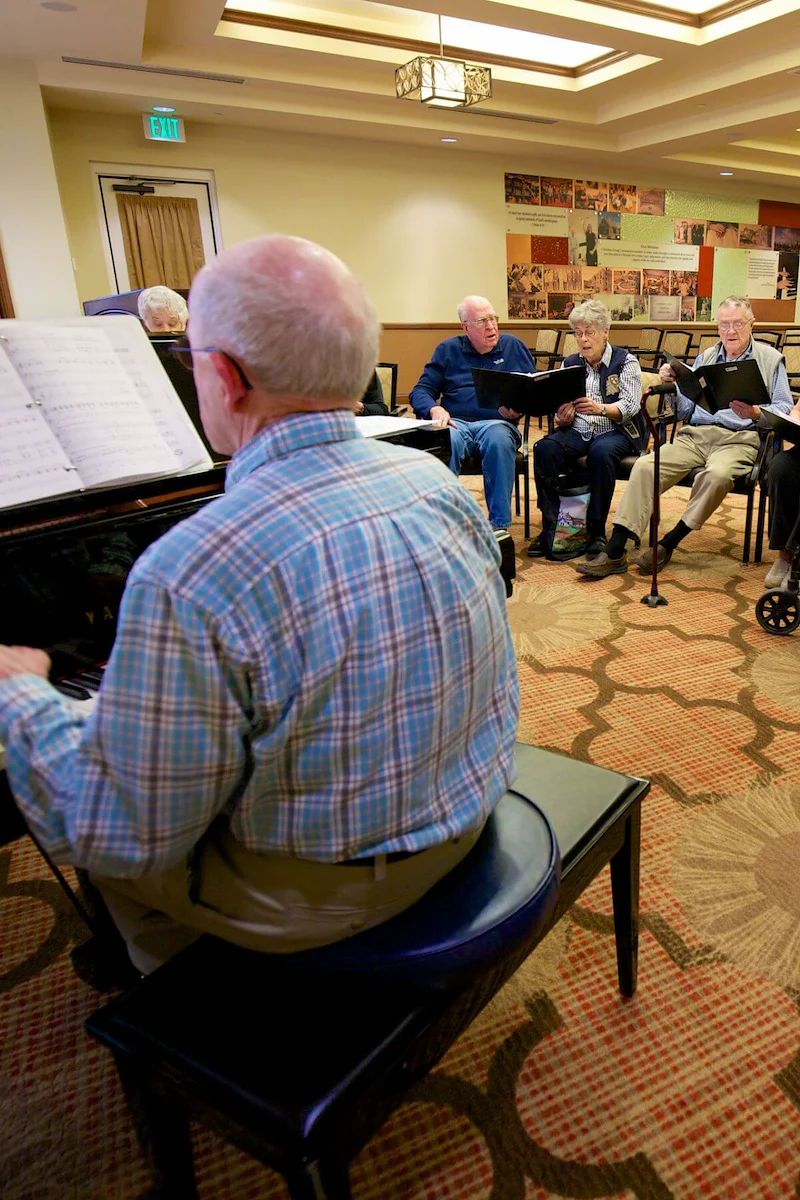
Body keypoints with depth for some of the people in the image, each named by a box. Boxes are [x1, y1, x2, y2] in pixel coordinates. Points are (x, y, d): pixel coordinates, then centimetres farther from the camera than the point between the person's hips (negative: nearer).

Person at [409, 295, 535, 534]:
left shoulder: (513, 346, 16)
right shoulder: (447, 349, 16)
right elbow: (420, 391, 10)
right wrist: (434, 409, -13)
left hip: (496, 422, 0)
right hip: (456, 422, 0)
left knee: (498, 439, -37)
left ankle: (499, 524, -31)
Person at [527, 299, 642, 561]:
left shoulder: (625, 361, 4)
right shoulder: (569, 363, 16)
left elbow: (630, 406, -9)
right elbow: (561, 411, 8)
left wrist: (600, 408, -29)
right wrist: (562, 418, -17)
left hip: (614, 431, -3)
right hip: (576, 431, 3)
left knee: (601, 452, -38)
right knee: (545, 448, -28)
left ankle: (596, 532, -27)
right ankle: (549, 526, -25)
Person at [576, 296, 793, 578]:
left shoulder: (770, 358, 12)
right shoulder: (705, 357, 23)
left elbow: (784, 409, 2)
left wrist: (755, 413, -17)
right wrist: (672, 385, 1)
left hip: (739, 438, -3)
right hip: (695, 433, 4)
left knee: (717, 474, -38)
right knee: (645, 466, -23)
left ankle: (668, 544, -23)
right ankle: (615, 552, -28)